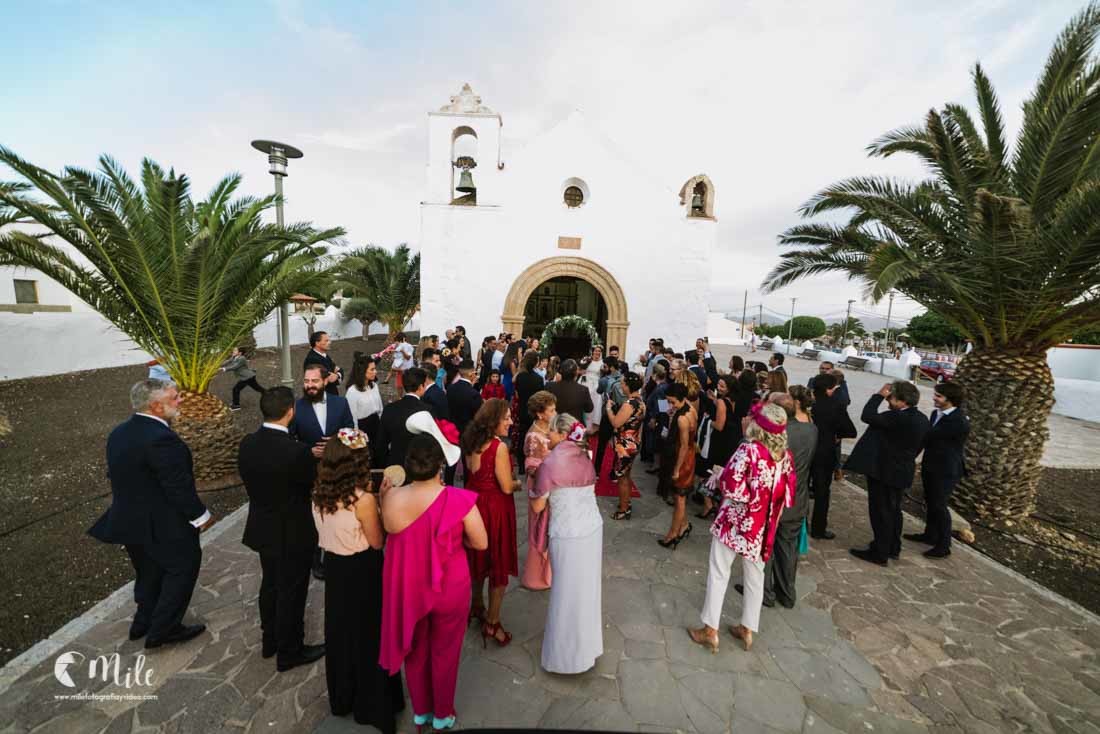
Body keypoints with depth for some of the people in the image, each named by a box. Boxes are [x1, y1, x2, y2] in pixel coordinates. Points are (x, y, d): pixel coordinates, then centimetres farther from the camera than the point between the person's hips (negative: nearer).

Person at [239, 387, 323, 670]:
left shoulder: (247, 444, -9)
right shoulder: (297, 452, -31)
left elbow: (249, 480, 5)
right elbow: (316, 485, -18)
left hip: (262, 528, 7)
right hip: (292, 534, -7)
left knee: (270, 584, 26)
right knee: (292, 592, 12)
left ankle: (270, 640, 45)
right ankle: (289, 652, 31)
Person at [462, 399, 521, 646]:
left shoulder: (471, 441, 0)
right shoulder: (499, 447, -23)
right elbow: (506, 487, -20)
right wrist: (518, 483, 0)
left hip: (474, 503, 8)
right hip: (494, 508, -8)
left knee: (479, 558, 25)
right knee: (498, 563, 11)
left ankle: (477, 607, 45)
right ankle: (492, 623, 25)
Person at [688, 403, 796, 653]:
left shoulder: (748, 450, -22)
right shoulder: (785, 455, -2)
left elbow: (732, 489, -24)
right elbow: (787, 494, 4)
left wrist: (720, 480, -5)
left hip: (735, 521, -6)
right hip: (763, 526, 6)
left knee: (718, 573, 9)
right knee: (755, 575, 19)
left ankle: (710, 631, 18)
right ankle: (748, 630, 33)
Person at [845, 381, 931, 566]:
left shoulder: (897, 418, -26)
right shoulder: (921, 419, 4)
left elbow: (867, 416, -28)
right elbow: (918, 446, 13)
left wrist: (879, 395, -17)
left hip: (885, 471, -9)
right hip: (902, 471, 9)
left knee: (881, 512, 2)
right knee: (893, 510, 22)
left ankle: (880, 553, 12)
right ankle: (893, 548, 35)